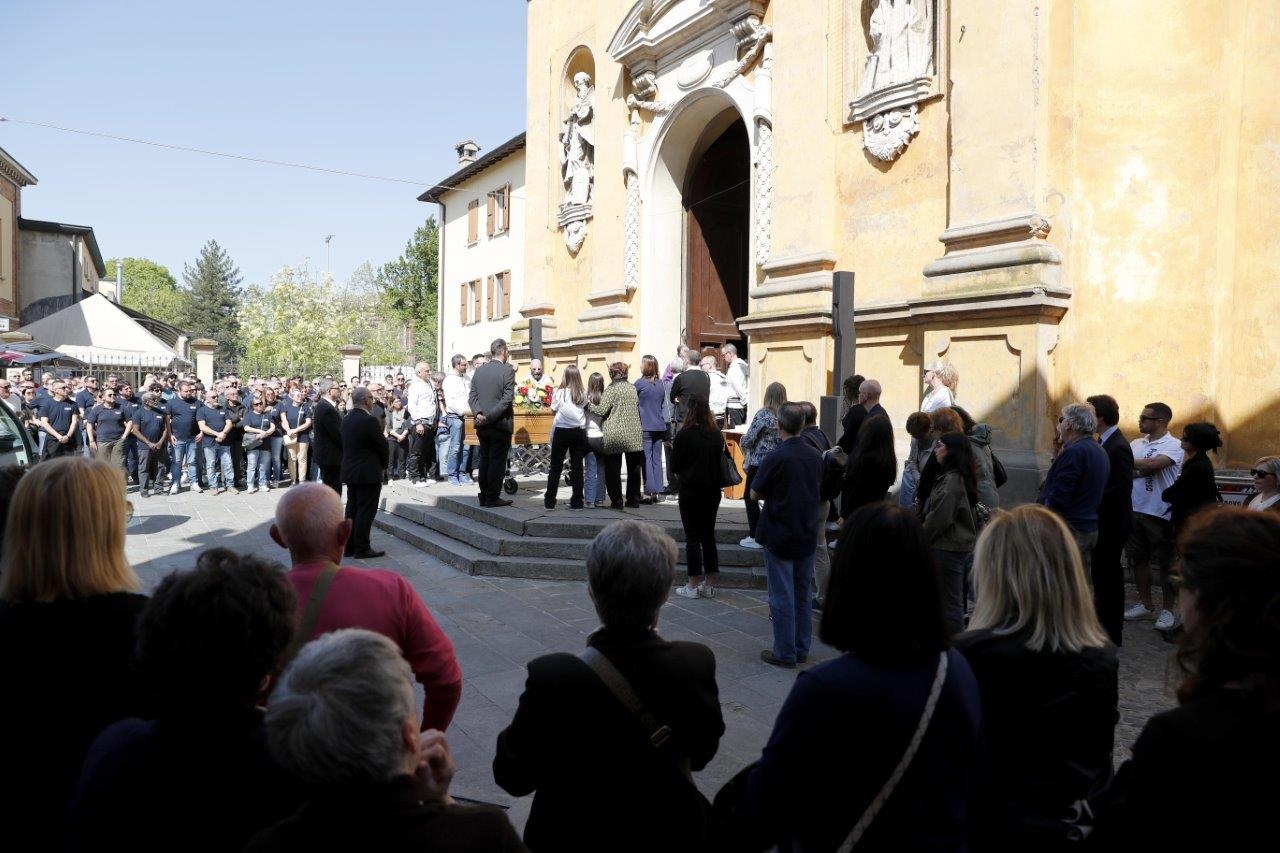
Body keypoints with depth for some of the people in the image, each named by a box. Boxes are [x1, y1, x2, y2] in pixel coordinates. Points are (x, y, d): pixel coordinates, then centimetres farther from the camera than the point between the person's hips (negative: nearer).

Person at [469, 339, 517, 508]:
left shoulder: (479, 370, 7)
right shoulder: (507, 370, -10)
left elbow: (472, 396, 3)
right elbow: (507, 398, -17)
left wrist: (479, 413, -7)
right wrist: (491, 416, -15)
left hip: (482, 424, 6)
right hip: (500, 423, -6)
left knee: (484, 460, 12)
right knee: (497, 461, 1)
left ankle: (484, 497, 17)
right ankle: (492, 498, 3)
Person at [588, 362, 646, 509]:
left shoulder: (612, 389, -9)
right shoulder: (633, 388, 9)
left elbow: (602, 410, -12)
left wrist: (589, 405, 2)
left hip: (614, 436, -5)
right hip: (634, 435, 5)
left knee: (613, 470, 2)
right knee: (633, 468, 12)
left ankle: (616, 501, 1)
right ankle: (634, 500, 16)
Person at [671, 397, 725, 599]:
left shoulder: (684, 435, -14)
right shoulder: (717, 435, 1)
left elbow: (674, 466, -7)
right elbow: (720, 463, 11)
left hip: (691, 491, -5)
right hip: (712, 491, 5)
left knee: (692, 537, 1)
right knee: (709, 535, 12)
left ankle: (693, 586, 4)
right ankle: (709, 585, 16)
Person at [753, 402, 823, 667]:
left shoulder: (775, 458, -19)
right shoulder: (815, 456, 0)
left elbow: (755, 494, -11)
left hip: (779, 536, -6)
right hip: (808, 534, 6)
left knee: (782, 596, 4)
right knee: (804, 593, 16)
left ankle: (785, 653, 12)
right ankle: (802, 649, 25)